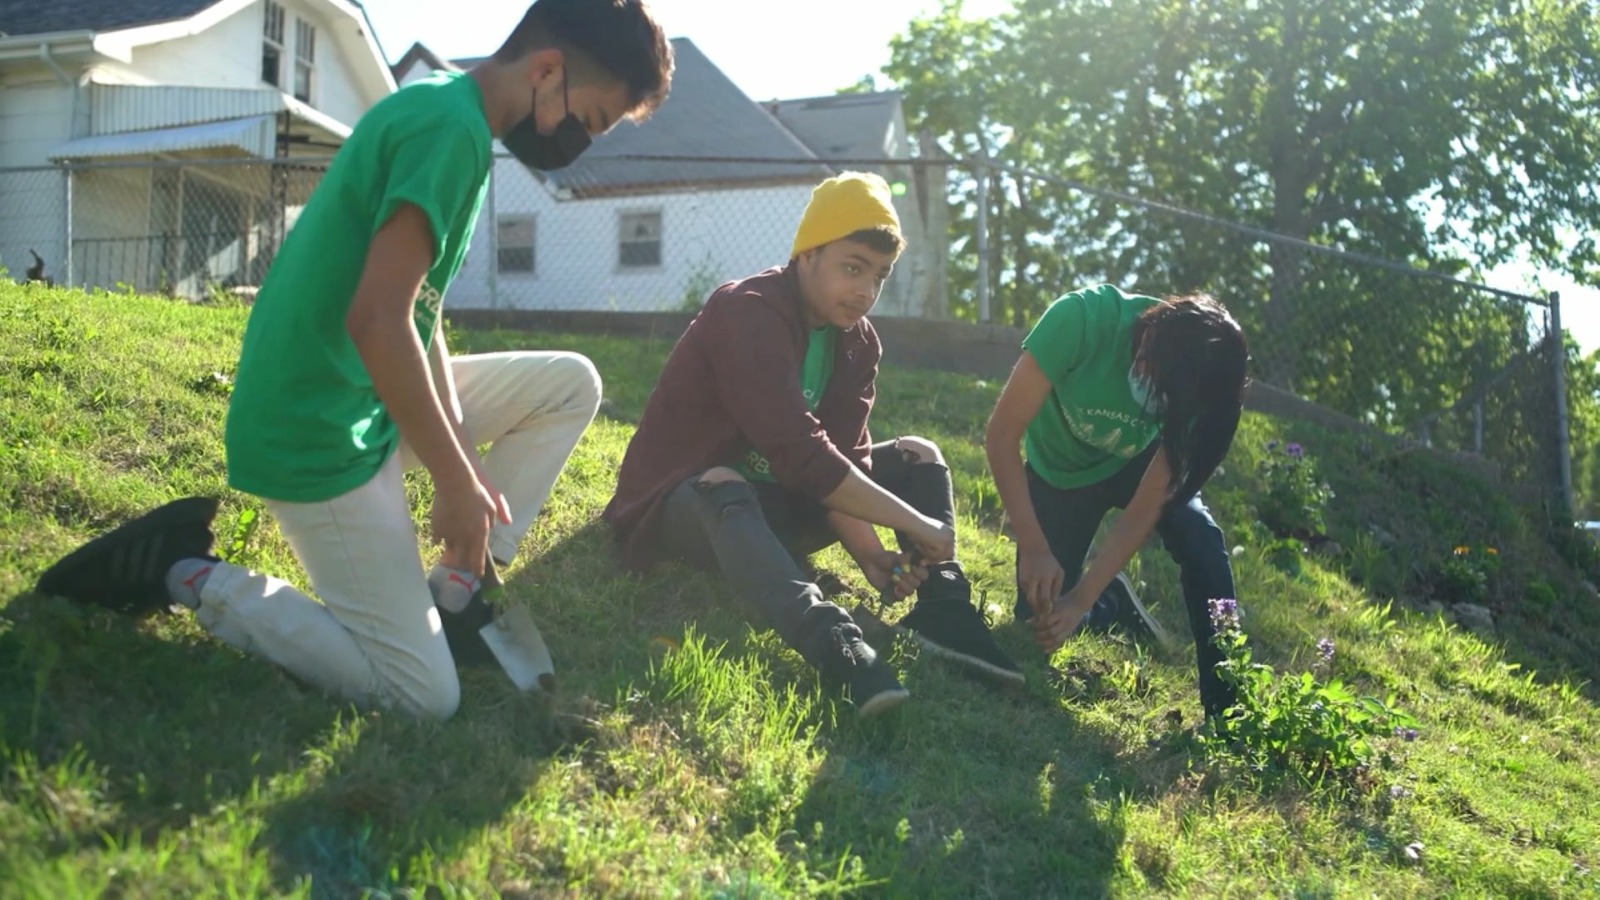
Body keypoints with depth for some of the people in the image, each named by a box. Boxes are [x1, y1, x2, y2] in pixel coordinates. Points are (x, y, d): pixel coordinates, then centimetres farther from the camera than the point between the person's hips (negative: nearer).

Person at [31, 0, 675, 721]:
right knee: (424, 694, -8)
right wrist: (457, 481, -18)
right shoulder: (450, 125, -20)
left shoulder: (440, 110, 11)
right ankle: (187, 576, 1)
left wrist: (461, 456, 3)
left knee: (571, 384, 12)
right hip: (319, 435, -10)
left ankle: (451, 594, 11)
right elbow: (377, 321, -27)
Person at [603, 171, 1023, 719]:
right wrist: (917, 524, -31)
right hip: (681, 505, -8)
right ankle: (831, 638, -63)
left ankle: (942, 613, -19)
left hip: (771, 504, 8)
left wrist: (870, 553, -28)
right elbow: (801, 454, -34)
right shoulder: (748, 314, -24)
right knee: (724, 488, -42)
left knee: (915, 456, 2)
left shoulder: (858, 342, 1)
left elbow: (842, 458, -9)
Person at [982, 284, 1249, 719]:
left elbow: (1144, 510, -26)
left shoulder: (1197, 386, -31)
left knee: (1201, 540, -27)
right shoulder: (1083, 319, -39)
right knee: (1039, 615, -5)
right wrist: (1033, 548, -43)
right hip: (1060, 469, 0)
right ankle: (1114, 601, 29)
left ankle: (1226, 712, -17)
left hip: (1137, 463, 1)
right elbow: (1002, 433, -34)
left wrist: (1080, 600, -34)